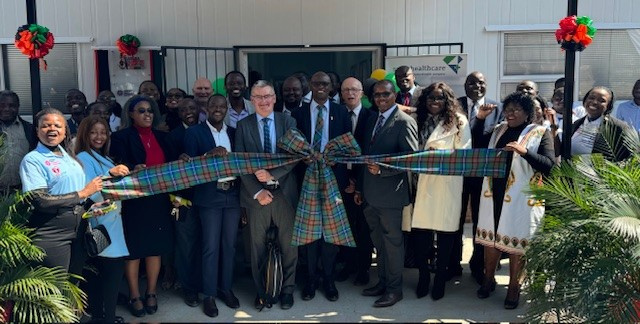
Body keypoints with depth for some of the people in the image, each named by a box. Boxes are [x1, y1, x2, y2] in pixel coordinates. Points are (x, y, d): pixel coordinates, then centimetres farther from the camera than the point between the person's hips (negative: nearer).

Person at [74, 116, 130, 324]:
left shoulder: (103, 158, 17)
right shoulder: (84, 158, -10)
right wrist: (110, 174, -33)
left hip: (110, 221, 9)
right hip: (99, 224, -9)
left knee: (101, 273, 12)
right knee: (114, 268, -11)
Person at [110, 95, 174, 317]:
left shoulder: (161, 136, 12)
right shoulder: (122, 137, -3)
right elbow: (119, 167, -12)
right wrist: (134, 169, -32)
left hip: (159, 199, 5)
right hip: (134, 200, -4)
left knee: (155, 248, 9)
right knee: (134, 249, 2)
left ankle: (151, 293, 21)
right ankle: (134, 296, 14)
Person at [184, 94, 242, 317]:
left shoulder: (233, 132, 12)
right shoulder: (194, 132, 0)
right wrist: (209, 154, -22)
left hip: (233, 194, 4)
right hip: (210, 196, -4)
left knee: (229, 245, 10)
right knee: (211, 246, 1)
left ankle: (226, 288, 23)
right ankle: (209, 294, 12)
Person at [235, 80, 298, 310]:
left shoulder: (288, 122, 2)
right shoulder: (243, 125, 3)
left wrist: (273, 175, -17)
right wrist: (257, 191, -10)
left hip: (284, 192, 0)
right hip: (256, 194, 0)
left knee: (288, 244, 7)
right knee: (258, 246, 10)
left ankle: (287, 289, 23)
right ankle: (261, 290, 25)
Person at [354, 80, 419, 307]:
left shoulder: (404, 122, -10)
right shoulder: (372, 120, 14)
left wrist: (383, 168, -23)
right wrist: (359, 187, 15)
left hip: (390, 194, -7)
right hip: (370, 194, 8)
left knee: (392, 242, 4)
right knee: (379, 242, 17)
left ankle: (394, 289, 16)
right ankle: (382, 282, 30)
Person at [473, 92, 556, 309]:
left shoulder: (540, 133, -4)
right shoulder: (499, 130, 10)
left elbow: (549, 165, -14)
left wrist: (524, 151, -27)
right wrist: (479, 118, 3)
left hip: (521, 198, -4)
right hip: (494, 193, 4)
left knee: (515, 240, 3)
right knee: (490, 235, 11)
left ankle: (514, 287, 18)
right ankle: (488, 279, 27)